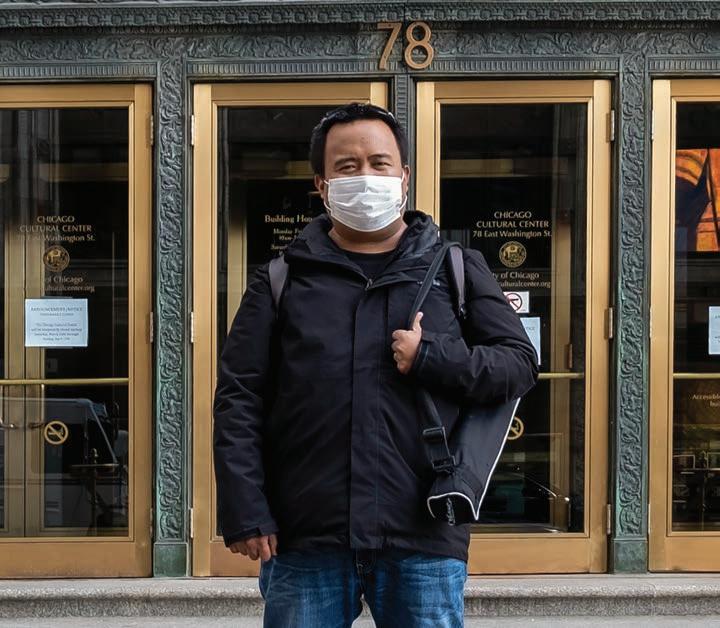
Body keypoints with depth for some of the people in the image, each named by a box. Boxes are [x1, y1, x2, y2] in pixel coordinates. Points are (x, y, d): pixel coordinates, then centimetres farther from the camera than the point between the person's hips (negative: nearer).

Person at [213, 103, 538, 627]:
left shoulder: (455, 270, 11)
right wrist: (244, 514, -5)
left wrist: (433, 358, -9)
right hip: (305, 542, 0)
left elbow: (521, 363, 8)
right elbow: (238, 398, 5)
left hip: (423, 542, 0)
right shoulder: (281, 281, 10)